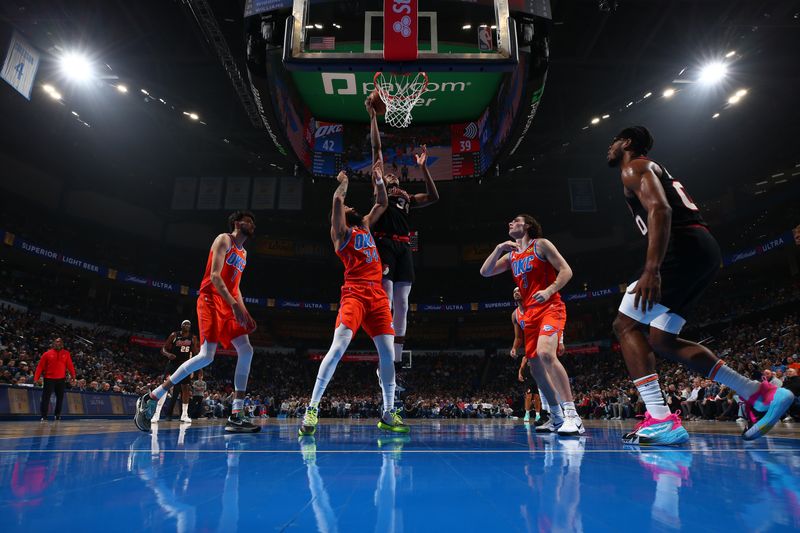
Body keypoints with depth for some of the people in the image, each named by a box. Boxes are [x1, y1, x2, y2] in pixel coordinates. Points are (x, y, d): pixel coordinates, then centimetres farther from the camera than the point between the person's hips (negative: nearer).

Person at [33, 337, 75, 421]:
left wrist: (73, 375, -8)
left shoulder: (66, 354, 4)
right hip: (49, 379, -2)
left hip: (61, 379, 2)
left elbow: (70, 365, 1)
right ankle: (44, 416, 4)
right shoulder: (47, 354, -1)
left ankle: (58, 415, 23)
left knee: (60, 397, 10)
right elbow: (40, 366, -1)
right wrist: (36, 378, -8)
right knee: (46, 398, -2)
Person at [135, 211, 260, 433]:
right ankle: (150, 399, -6)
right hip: (211, 299, -9)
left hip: (228, 304, 9)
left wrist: (244, 312, 14)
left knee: (246, 352, -4)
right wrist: (234, 305, -23)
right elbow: (215, 276, -15)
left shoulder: (243, 253, 23)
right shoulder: (224, 240, -3)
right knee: (207, 356, -20)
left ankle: (236, 417, -4)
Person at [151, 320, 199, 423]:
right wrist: (168, 354, -23)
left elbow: (196, 353, 6)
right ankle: (156, 414, -12)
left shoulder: (193, 338, 3)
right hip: (173, 364, -3)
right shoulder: (174, 335, -3)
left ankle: (184, 415, 12)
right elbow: (163, 349, -3)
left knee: (185, 388, 4)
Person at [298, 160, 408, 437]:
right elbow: (337, 201, -6)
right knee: (338, 347, -19)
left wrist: (378, 179, 30)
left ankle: (388, 414, 11)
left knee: (388, 354, 1)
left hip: (378, 295, 6)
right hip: (354, 293, -6)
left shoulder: (366, 226, 27)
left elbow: (382, 204, 35)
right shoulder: (341, 231, 8)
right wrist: (343, 183, 11)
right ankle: (312, 409, -11)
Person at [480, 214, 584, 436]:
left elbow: (566, 270, -5)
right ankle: (557, 417, 20)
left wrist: (549, 290, -21)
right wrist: (499, 248, -2)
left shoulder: (541, 244, 1)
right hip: (530, 313, 7)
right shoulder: (510, 256, 18)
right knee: (535, 366, 6)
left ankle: (572, 416, -28)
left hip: (550, 308, -7)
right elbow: (485, 272, 10)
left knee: (545, 353, -30)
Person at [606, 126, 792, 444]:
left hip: (683, 248, -10)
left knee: (626, 325, -8)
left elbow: (660, 210, -18)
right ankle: (762, 395, 12)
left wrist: (652, 269, -29)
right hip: (704, 250, 10)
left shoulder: (633, 168, 0)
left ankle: (661, 421, -16)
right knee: (663, 341, 12)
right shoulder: (654, 171, 31)